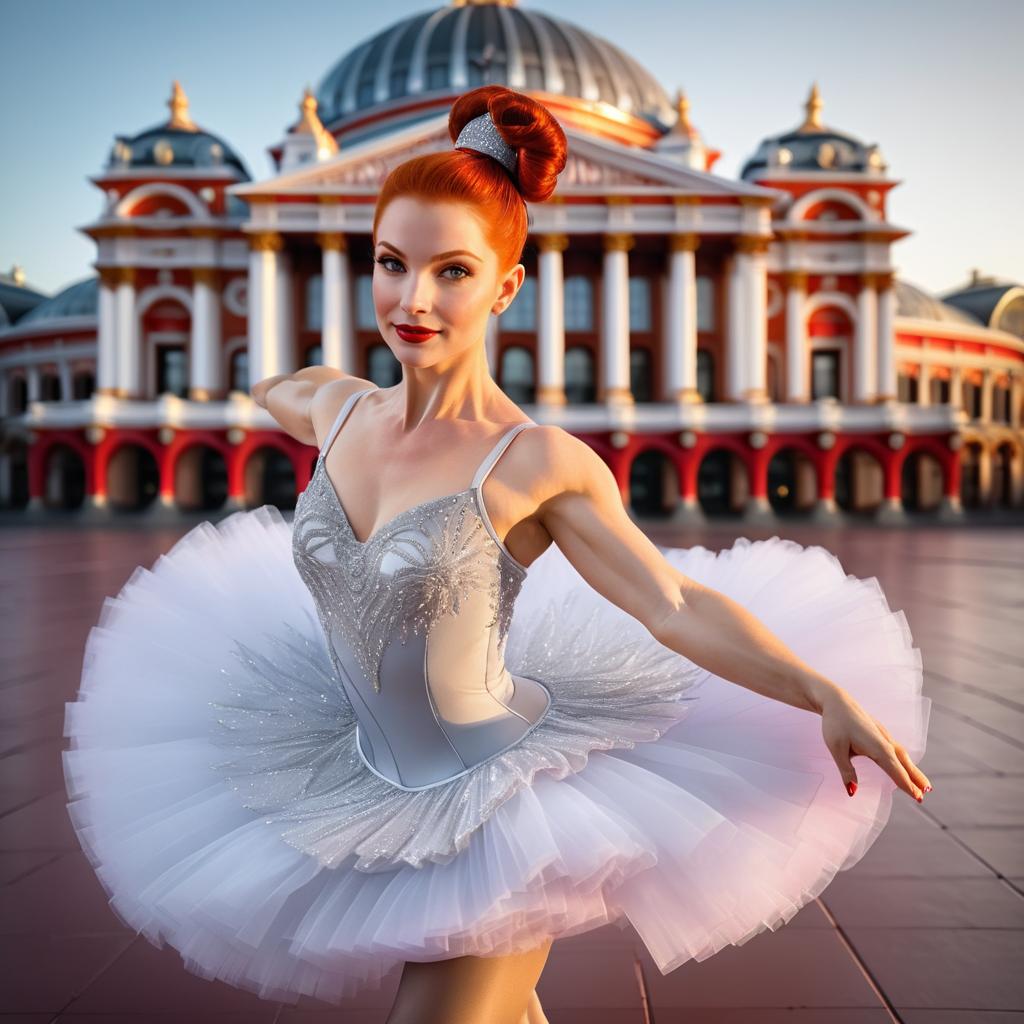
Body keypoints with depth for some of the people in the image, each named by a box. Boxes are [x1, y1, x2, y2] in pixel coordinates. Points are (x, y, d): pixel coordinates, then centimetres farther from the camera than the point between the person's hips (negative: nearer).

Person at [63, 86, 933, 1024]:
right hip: (373, 774, 6)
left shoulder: (537, 463, -22)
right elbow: (271, 391, 17)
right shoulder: (334, 406, -7)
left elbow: (678, 603, -21)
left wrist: (826, 695, -30)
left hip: (501, 800, -5)